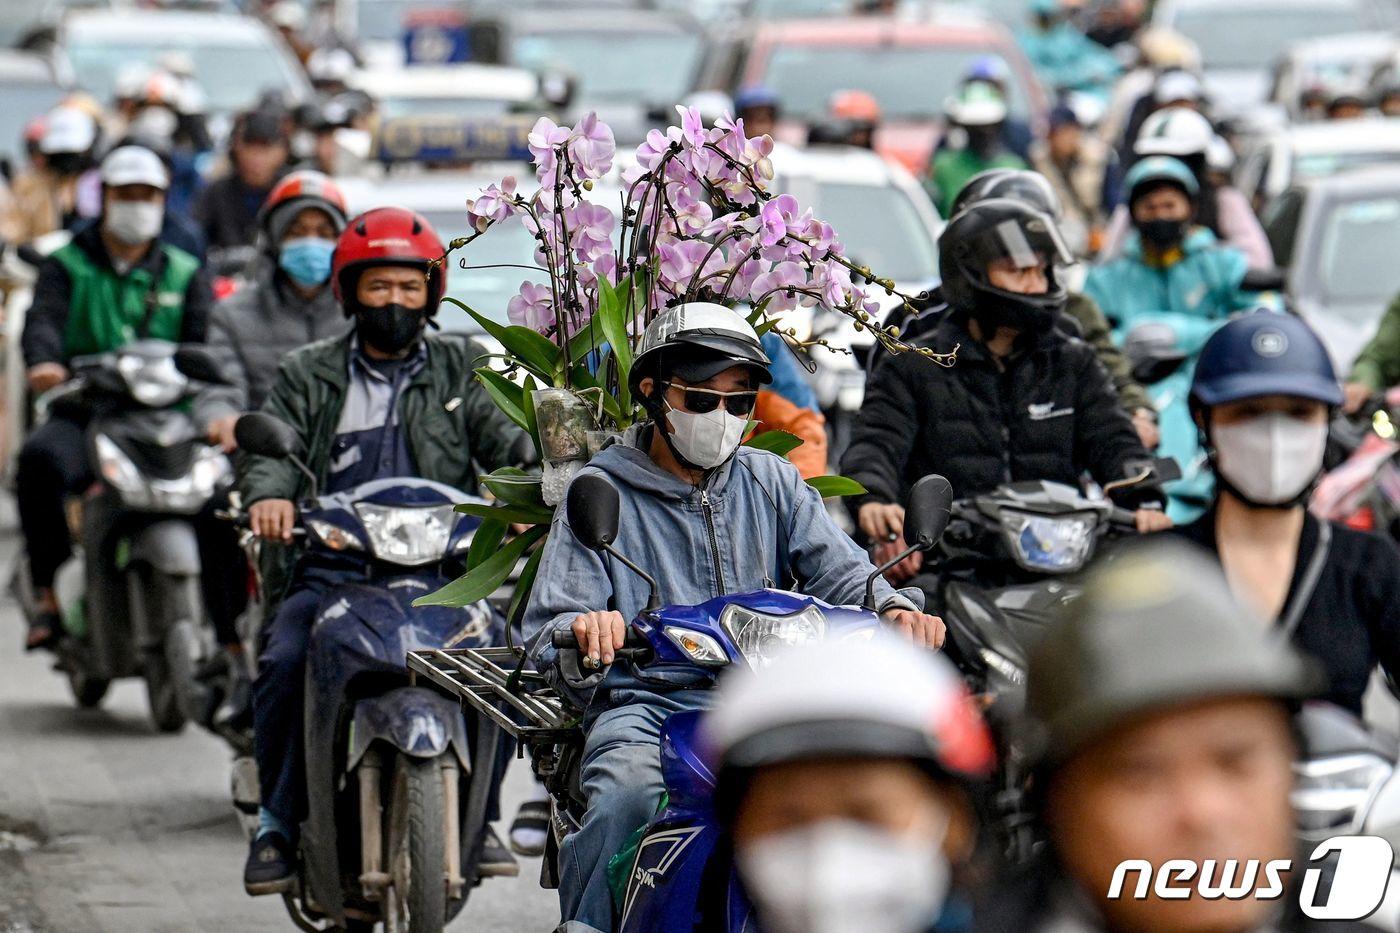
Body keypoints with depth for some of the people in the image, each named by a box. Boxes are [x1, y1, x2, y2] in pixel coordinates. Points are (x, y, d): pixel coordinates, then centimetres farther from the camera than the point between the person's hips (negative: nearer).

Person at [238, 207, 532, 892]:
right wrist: (268, 494, -23)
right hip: (329, 567, 0)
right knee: (284, 662, -26)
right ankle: (278, 820, -7)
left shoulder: (463, 368, 16)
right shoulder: (307, 375, 16)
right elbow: (271, 443, 1)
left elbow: (505, 439, 2)